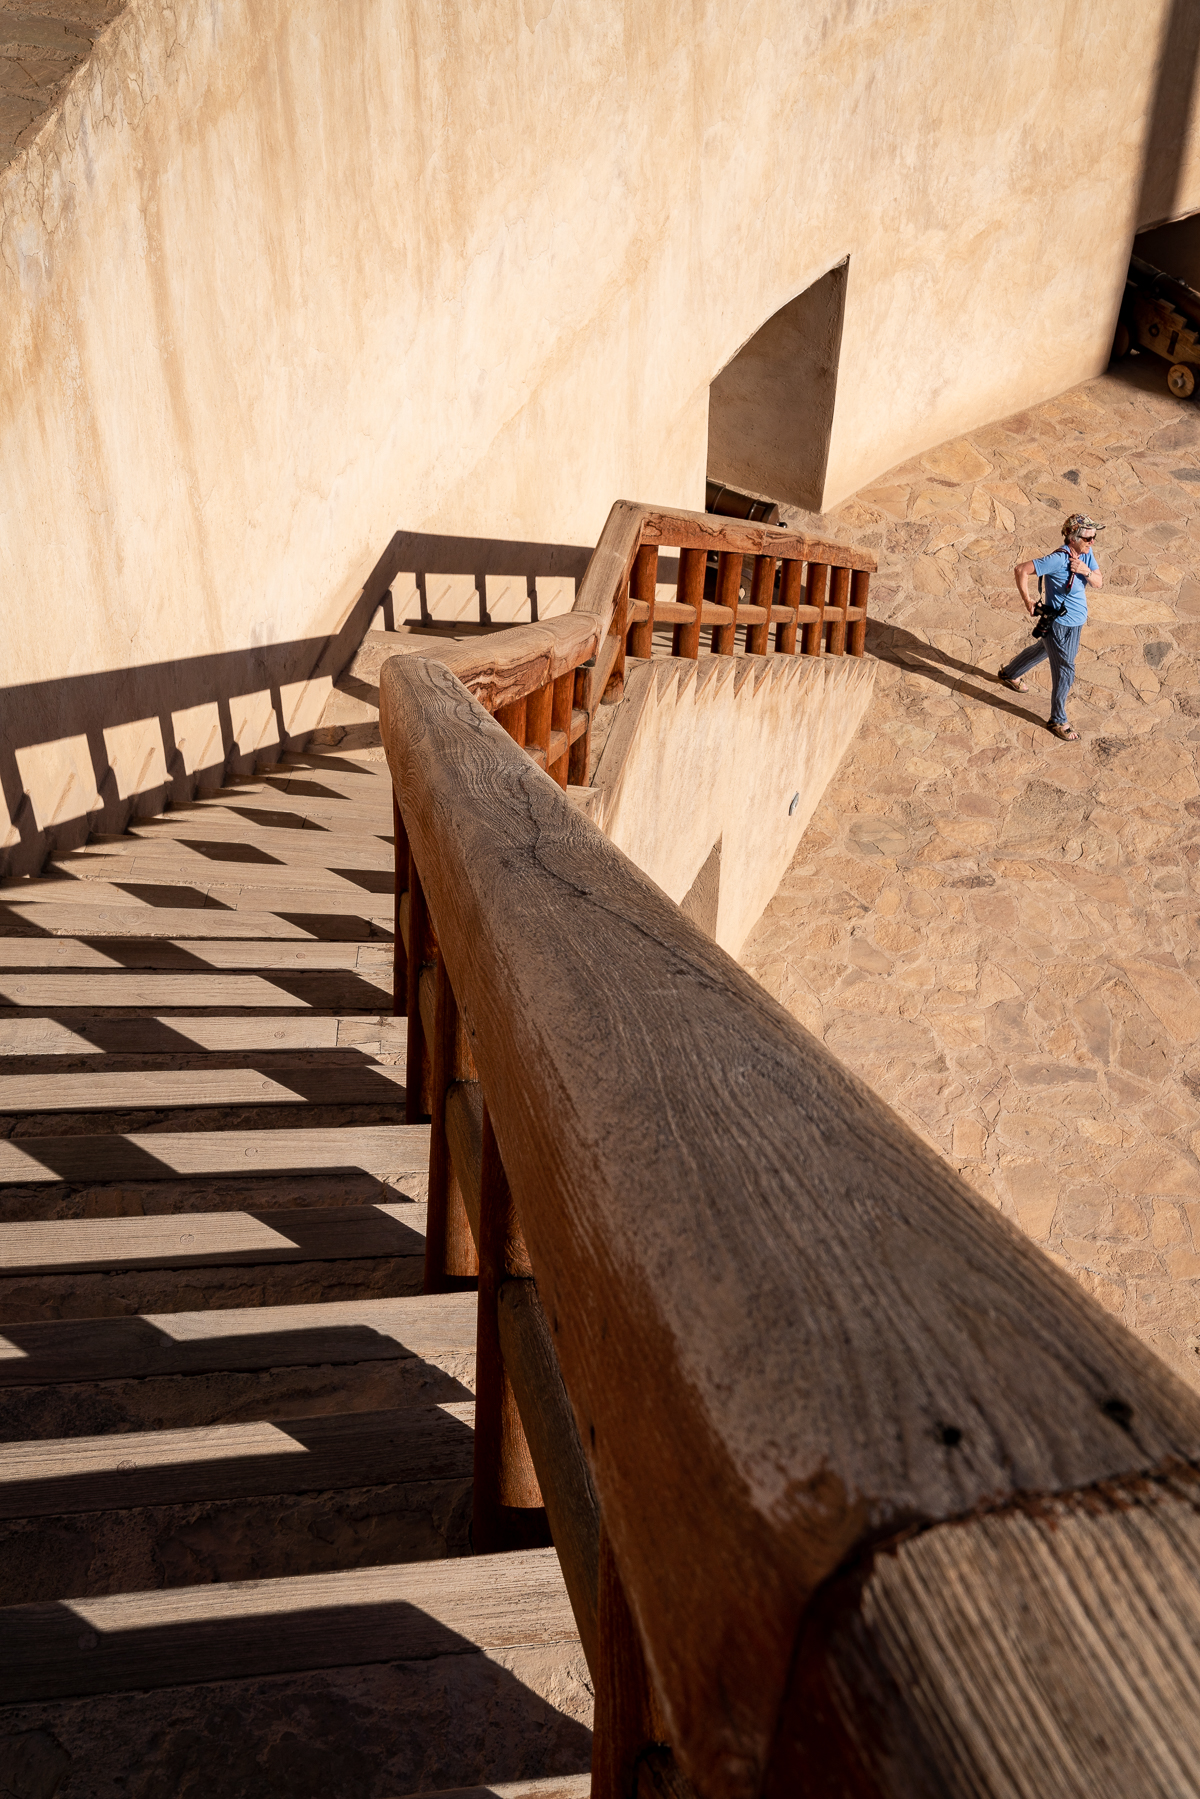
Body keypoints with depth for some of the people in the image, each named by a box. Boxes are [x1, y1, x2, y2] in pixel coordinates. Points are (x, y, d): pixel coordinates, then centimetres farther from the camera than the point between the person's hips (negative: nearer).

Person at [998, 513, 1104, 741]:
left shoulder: (1086, 553, -5)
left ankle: (1009, 674, 57)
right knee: (1064, 672, 1)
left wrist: (1086, 570, -24)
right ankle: (1058, 721, 19)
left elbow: (1099, 582, -3)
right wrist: (1027, 602, -23)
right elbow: (1021, 570, -29)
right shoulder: (1058, 559, -30)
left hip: (1076, 620, 9)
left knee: (1043, 649, 32)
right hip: (1059, 624, -9)